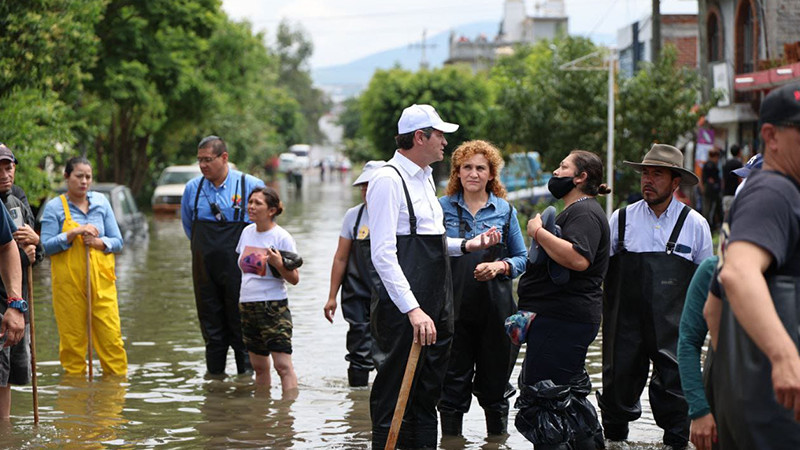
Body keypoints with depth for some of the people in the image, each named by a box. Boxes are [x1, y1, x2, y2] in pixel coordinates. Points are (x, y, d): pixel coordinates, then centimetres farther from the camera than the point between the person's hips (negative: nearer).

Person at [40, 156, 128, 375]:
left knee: (111, 336, -4)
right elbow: (46, 246, -6)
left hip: (101, 279, 2)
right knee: (72, 338, -1)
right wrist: (75, 233, -16)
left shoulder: (101, 202, 9)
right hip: (68, 282, -2)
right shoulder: (54, 207, 1)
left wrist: (99, 242, -10)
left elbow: (118, 242, 10)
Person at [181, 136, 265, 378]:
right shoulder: (193, 188, 6)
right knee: (211, 322, 7)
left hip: (238, 266, -3)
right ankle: (214, 372, 15)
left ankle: (246, 373, 6)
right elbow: (188, 224, 22)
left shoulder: (251, 185, -5)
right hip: (205, 267, 3)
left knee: (240, 322, -2)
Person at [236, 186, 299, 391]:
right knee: (259, 366, 13)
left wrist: (278, 264, -26)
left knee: (283, 366, -12)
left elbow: (294, 279, -9)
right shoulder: (247, 232, 9)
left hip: (274, 305, -7)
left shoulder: (282, 237, -9)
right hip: (247, 305, 7)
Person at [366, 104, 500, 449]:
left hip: (434, 306, 10)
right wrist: (412, 309, -26)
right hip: (404, 311, -10)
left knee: (428, 393, 15)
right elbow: (383, 254, -21)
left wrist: (467, 245, 12)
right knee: (394, 399, -5)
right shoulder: (388, 180, -13)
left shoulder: (425, 178, 17)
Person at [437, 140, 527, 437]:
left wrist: (500, 266, -9)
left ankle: (497, 438, 18)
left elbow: (522, 258, 9)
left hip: (494, 309, 1)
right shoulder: (442, 207, 5)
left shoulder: (505, 210, 8)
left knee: (494, 383, 6)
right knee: (453, 382, 1)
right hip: (453, 308, -1)